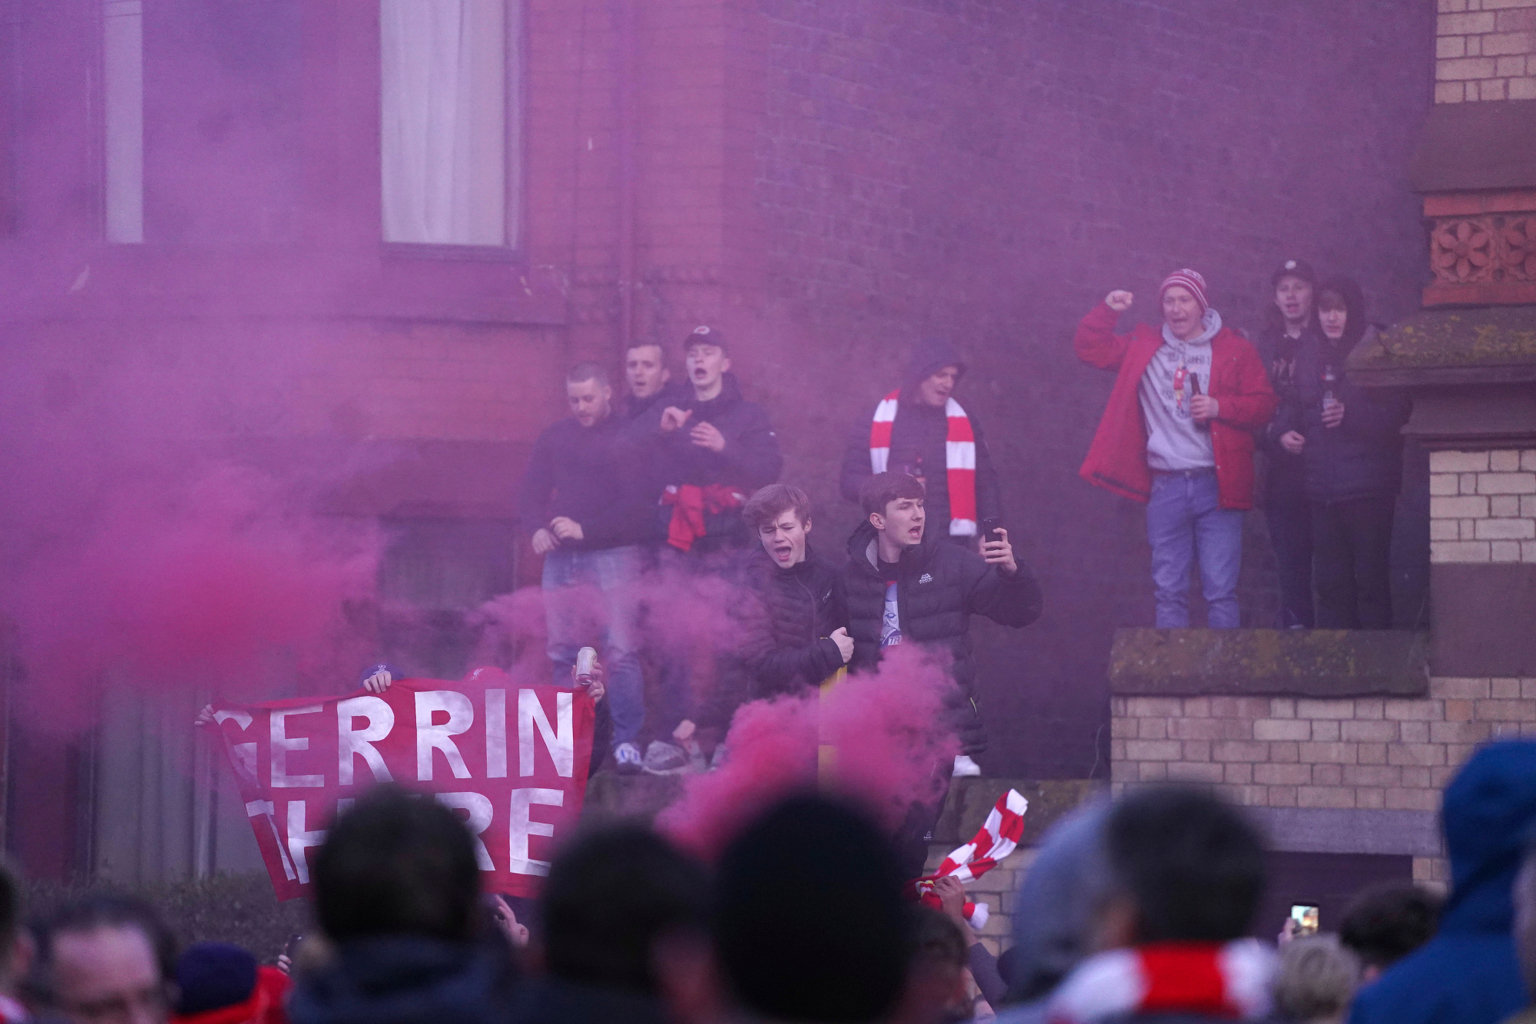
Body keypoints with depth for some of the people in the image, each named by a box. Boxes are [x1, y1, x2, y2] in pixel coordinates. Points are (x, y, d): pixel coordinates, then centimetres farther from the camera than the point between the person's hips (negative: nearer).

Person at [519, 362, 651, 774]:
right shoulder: (554, 438, 12)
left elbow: (637, 503, -11)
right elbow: (530, 492, 12)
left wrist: (586, 529, -18)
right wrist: (537, 528, -8)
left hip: (614, 555, -5)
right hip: (561, 557, 5)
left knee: (621, 651, -11)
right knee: (563, 653, 5)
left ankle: (628, 742, -10)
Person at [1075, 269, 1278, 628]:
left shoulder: (1234, 349, 5)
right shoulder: (1144, 348, 14)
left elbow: (1263, 404, 2)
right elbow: (1089, 348, 16)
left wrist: (1221, 407, -13)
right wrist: (1108, 311, 2)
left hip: (1217, 486, -3)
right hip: (1165, 487, 3)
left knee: (1221, 591, -6)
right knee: (1169, 591, 5)